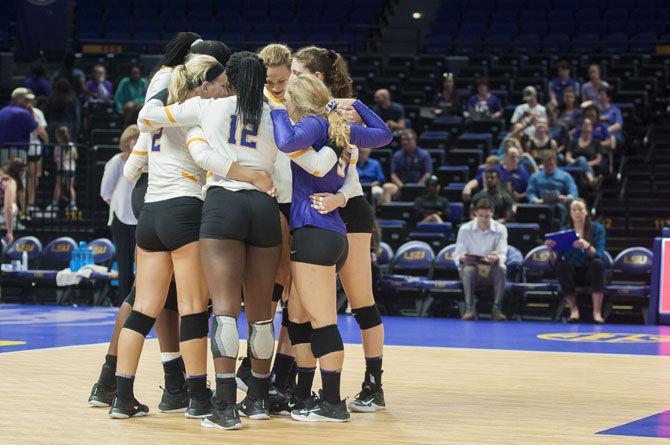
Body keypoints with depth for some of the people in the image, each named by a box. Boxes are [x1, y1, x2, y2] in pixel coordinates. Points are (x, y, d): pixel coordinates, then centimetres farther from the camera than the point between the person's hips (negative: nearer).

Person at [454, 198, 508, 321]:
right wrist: (462, 258, -31)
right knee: (468, 269, -36)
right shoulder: (465, 229, -2)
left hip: (491, 269, 1)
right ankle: (470, 308, -27)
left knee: (501, 268, -33)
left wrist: (497, 258, -36)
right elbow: (457, 256, -5)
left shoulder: (500, 229, 0)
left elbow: (503, 254, -10)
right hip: (472, 266, -1)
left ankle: (497, 309, -26)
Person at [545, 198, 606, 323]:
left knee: (598, 263, -33)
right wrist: (551, 250, -27)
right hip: (572, 275, 1)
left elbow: (599, 255, -18)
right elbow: (555, 261, -6)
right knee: (562, 265, -30)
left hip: (591, 273, -1)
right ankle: (573, 310, -23)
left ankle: (597, 312, -34)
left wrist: (586, 246, -38)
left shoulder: (597, 228, -2)